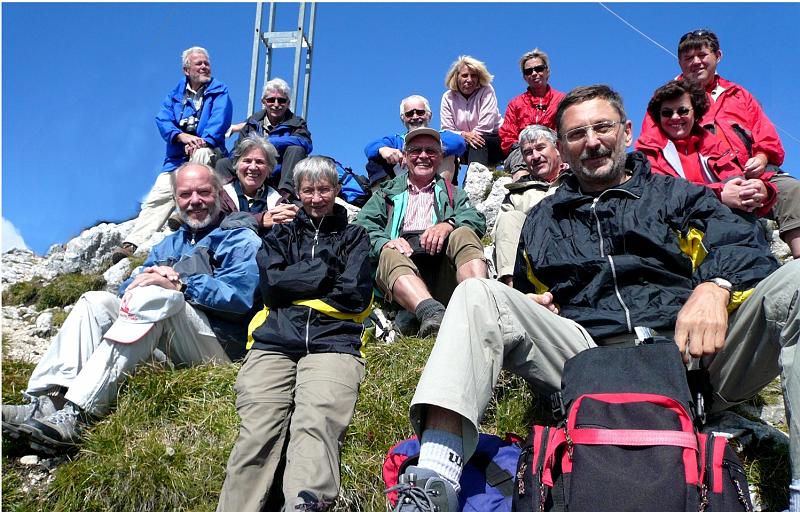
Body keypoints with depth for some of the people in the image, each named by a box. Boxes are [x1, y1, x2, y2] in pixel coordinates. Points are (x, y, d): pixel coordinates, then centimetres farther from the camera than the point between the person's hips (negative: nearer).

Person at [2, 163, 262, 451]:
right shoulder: (170, 244, 28)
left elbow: (240, 296, -13)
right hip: (167, 349, 7)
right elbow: (129, 289, 16)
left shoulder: (241, 239, 6)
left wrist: (180, 284, -18)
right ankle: (48, 400, -26)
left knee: (152, 297, -30)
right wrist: (145, 278, -8)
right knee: (95, 301, -5)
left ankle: (76, 414, -38)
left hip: (220, 345, -7)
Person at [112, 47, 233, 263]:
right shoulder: (175, 94, 18)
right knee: (156, 199, -9)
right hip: (177, 158, 4)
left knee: (201, 154, -39)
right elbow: (162, 120, 3)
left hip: (208, 152, -4)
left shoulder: (219, 91, 8)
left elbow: (220, 120, -10)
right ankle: (131, 244, -12)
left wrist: (201, 141, -28)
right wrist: (182, 136, -19)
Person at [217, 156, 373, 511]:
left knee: (316, 424, -32)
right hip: (274, 341, 2)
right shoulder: (280, 236, 29)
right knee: (258, 430, -25)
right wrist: (325, 270, 6)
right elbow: (271, 286, 9)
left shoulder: (353, 236, 24)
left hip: (333, 340, -2)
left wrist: (295, 287, 8)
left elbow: (355, 293, 7)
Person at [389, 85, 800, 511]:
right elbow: (526, 292, 31)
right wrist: (530, 306, 5)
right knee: (478, 296, -17)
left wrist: (715, 287, -20)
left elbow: (744, 247, 3)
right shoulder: (542, 218, 28)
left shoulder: (677, 195, 19)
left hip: (689, 350, -1)